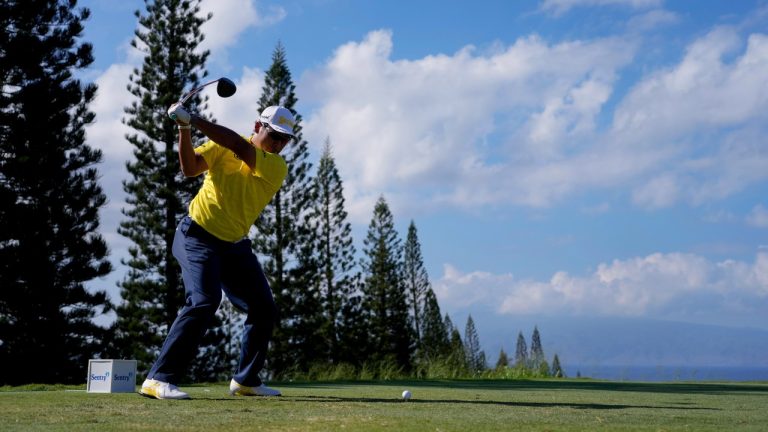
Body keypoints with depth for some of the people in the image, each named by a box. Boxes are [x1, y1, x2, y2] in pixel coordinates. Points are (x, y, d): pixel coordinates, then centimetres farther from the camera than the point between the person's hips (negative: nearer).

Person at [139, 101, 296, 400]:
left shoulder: (277, 168, -6)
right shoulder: (222, 146, -4)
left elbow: (240, 148, -22)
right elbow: (190, 168, -16)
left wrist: (195, 120, -29)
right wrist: (184, 129, -30)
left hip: (235, 245, 5)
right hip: (198, 236, -5)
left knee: (264, 309, 4)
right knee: (204, 301, -23)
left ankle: (246, 380, 20)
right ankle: (159, 379, -22)